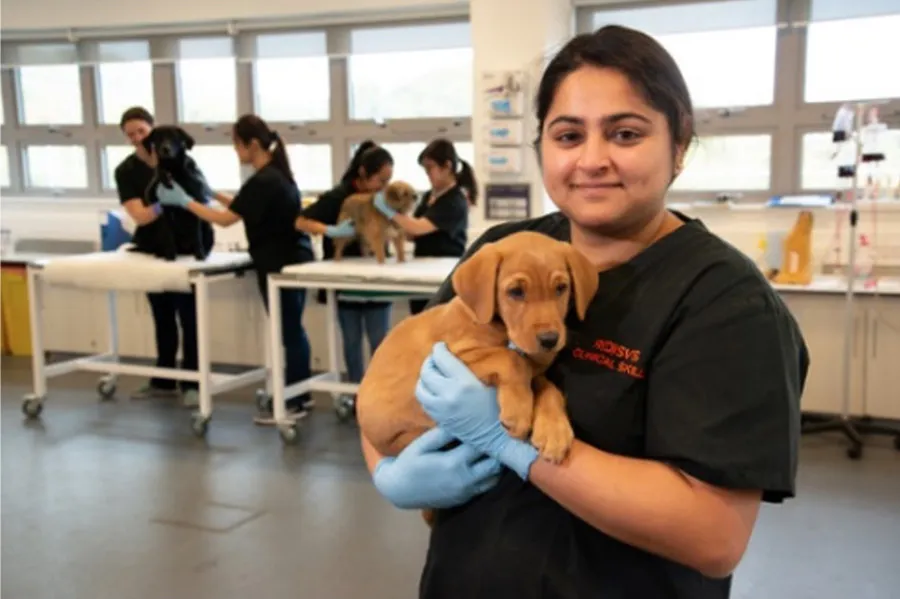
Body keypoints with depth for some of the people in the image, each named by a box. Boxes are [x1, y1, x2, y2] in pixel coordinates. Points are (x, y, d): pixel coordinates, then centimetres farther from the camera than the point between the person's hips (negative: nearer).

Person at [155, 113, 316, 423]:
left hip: (279, 265, -10)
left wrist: (184, 200, -13)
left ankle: (294, 403, 6)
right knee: (293, 330, 15)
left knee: (288, 332, -2)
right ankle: (301, 395, 23)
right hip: (294, 260, 10)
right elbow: (242, 208, 19)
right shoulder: (274, 174, 10)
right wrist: (215, 194, 14)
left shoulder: (263, 181, -20)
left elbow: (226, 219, -18)